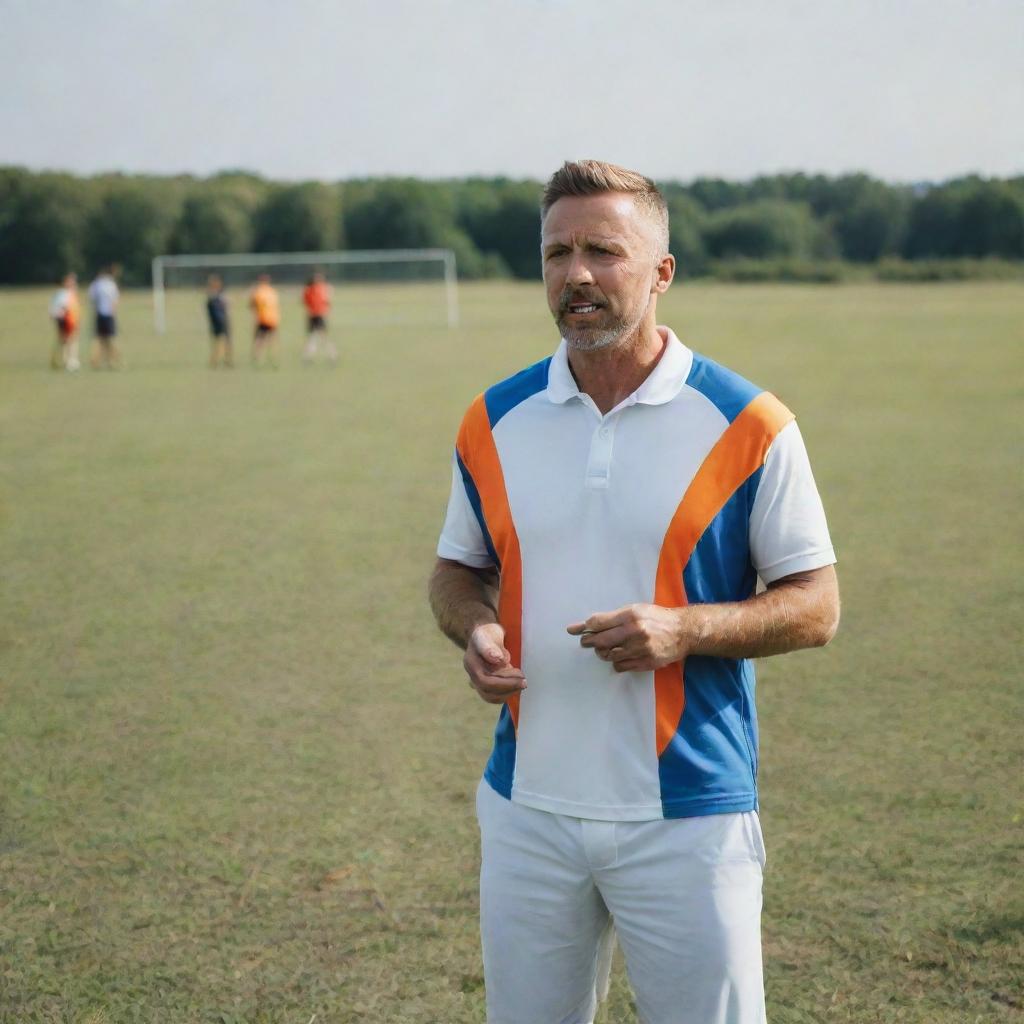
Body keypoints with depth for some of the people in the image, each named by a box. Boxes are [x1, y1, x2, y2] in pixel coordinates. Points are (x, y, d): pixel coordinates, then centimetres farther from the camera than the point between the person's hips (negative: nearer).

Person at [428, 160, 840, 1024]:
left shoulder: (748, 424, -5)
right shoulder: (496, 421, 5)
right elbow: (458, 567, 17)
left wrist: (684, 630, -19)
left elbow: (816, 605, -2)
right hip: (527, 812, 3)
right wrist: (475, 629, -6)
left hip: (687, 816, -3)